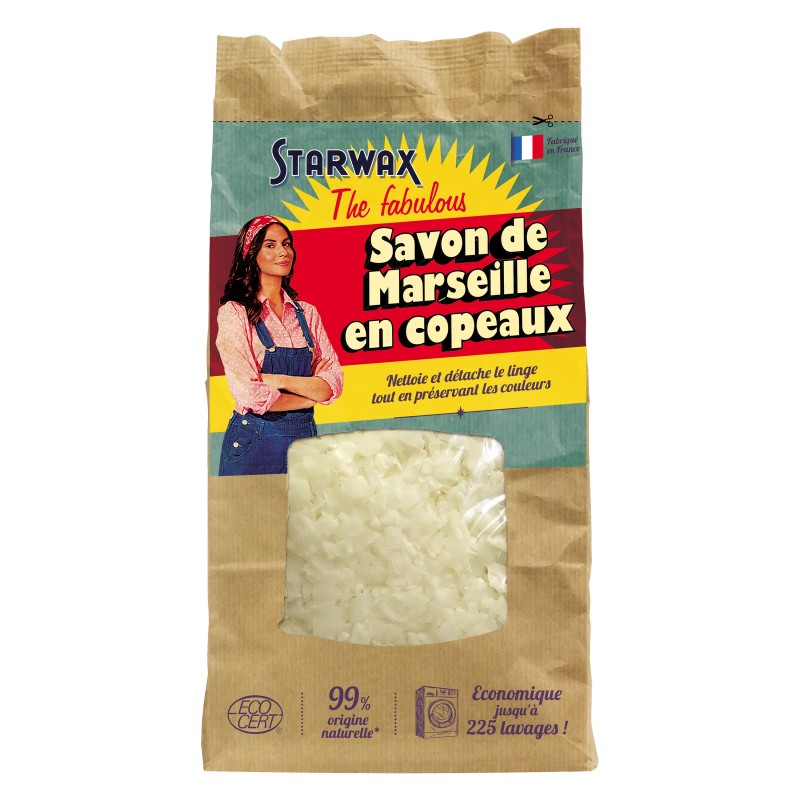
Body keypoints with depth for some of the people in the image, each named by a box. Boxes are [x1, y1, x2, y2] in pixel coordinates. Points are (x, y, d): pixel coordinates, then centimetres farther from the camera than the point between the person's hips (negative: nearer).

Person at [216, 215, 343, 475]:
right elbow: (252, 396, -16)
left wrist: (280, 380, -14)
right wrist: (310, 392, -5)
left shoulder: (307, 313, 7)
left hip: (304, 436, 4)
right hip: (254, 443, -4)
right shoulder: (235, 312, -7)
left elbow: (333, 385, -1)